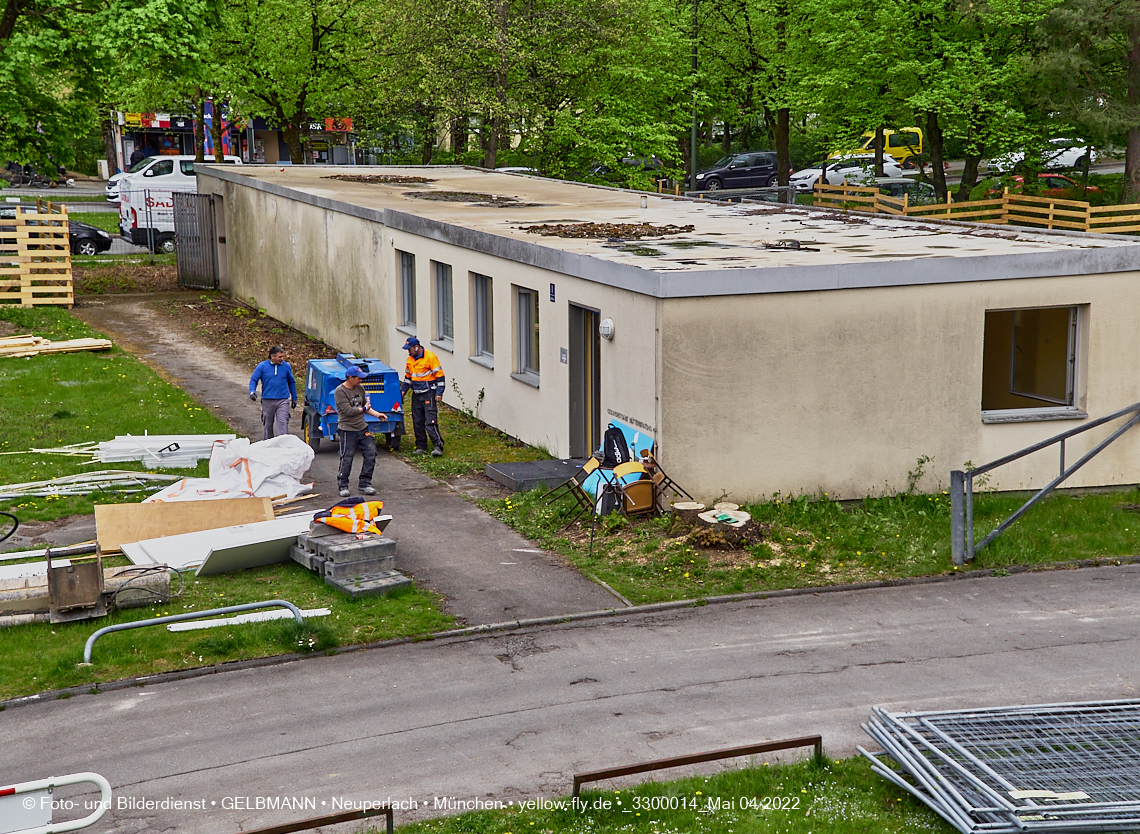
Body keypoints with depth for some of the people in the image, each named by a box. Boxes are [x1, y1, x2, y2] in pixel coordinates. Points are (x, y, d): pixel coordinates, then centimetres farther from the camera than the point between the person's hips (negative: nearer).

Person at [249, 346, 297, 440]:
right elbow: (253, 379, 2)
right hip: (267, 401, 0)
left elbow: (291, 382, 16)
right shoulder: (262, 366, -2)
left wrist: (294, 398, 18)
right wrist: (252, 391, -17)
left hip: (283, 401, 0)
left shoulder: (286, 366, 4)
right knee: (267, 425, 10)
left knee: (283, 423, -11)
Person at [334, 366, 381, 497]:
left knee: (371, 454, 1)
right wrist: (363, 409, -7)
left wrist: (377, 414, 1)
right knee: (347, 459, -3)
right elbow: (348, 410, -21)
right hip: (347, 430, -7)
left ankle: (365, 484, 10)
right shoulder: (340, 391, -13)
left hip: (362, 428, 7)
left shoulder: (360, 388, 10)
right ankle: (343, 486, 10)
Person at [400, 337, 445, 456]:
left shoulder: (430, 357, -11)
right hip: (416, 395, 7)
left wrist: (439, 393, -13)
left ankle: (438, 446, -13)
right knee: (417, 422, 7)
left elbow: (440, 376, -9)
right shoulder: (410, 359, 11)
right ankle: (421, 447, 15)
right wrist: (403, 390, 13)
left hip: (429, 394, -7)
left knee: (430, 421, -14)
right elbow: (407, 377, 23)